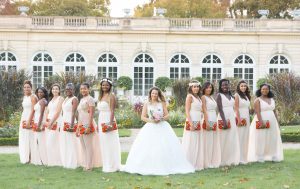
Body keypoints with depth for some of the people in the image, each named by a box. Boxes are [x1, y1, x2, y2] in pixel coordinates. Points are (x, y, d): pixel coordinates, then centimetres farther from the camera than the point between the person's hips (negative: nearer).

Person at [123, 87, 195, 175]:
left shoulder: (162, 103, 7)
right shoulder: (147, 104, 7)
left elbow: (167, 115, 5)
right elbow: (143, 117, 3)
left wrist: (161, 118, -14)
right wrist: (151, 120, -13)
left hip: (162, 127, 0)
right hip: (150, 128, 0)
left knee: (165, 147, -5)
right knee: (148, 148, -9)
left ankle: (165, 166, 3)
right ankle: (148, 167, -2)